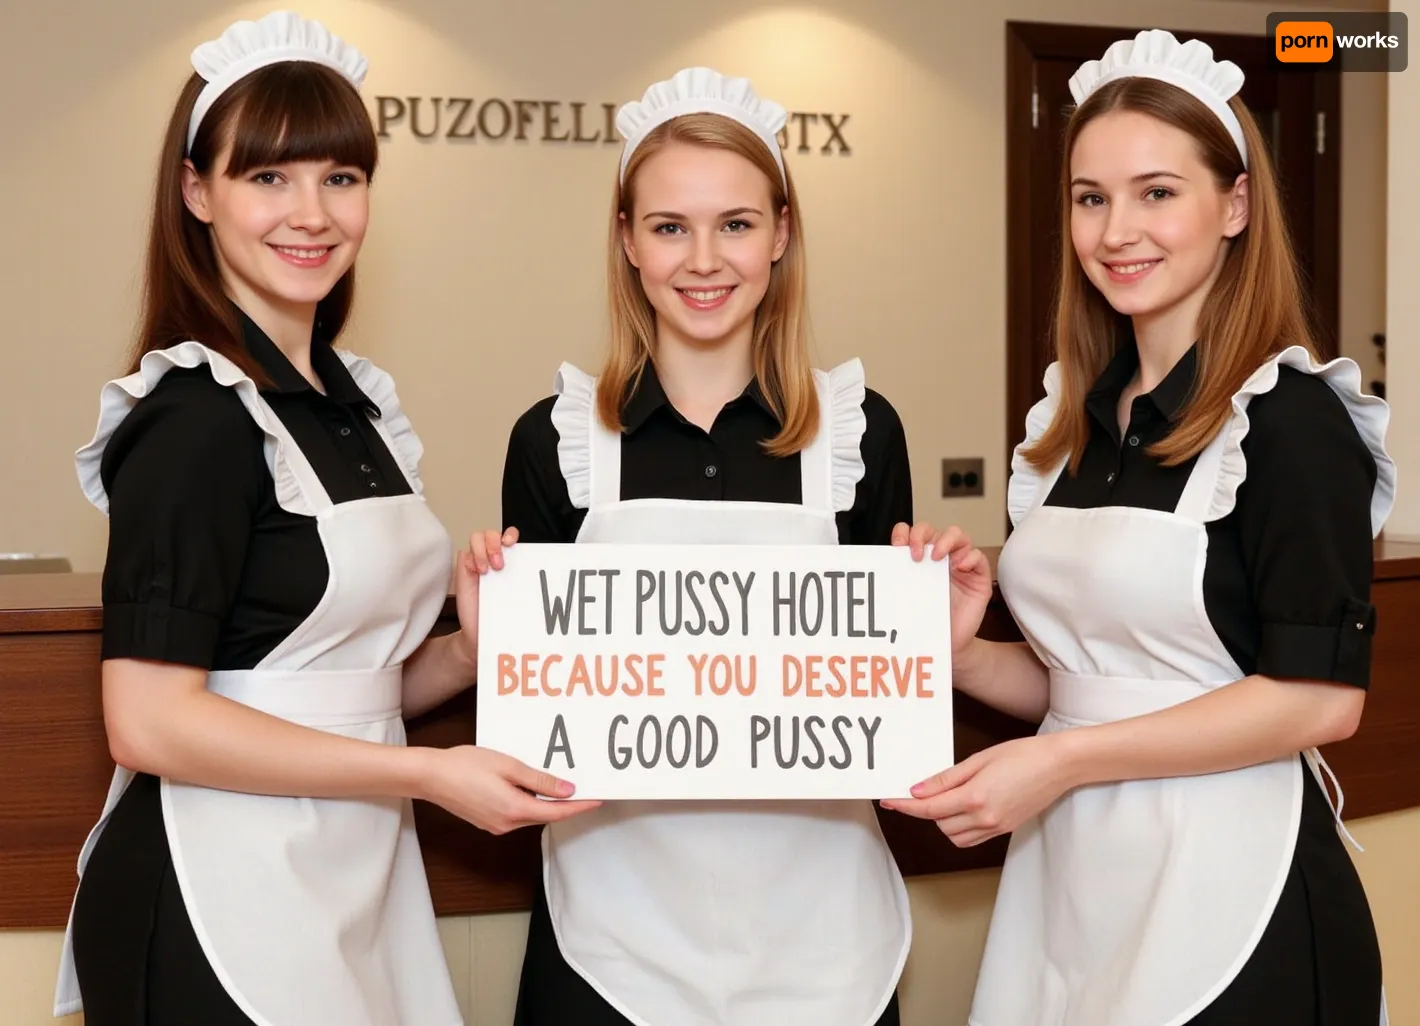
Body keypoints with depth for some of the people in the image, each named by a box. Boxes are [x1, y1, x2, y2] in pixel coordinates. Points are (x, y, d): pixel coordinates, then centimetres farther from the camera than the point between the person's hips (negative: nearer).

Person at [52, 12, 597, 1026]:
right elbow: (149, 721, -21)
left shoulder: (349, 398, 9)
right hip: (221, 899, -8)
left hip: (354, 871, 8)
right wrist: (428, 773, -19)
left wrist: (467, 655, -4)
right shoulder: (197, 413, -15)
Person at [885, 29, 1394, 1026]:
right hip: (1067, 870, 7)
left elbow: (1321, 695, -17)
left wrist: (1061, 761, -18)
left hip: (1222, 882, -7)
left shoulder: (1289, 415, -11)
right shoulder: (1078, 424, 8)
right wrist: (963, 656, -5)